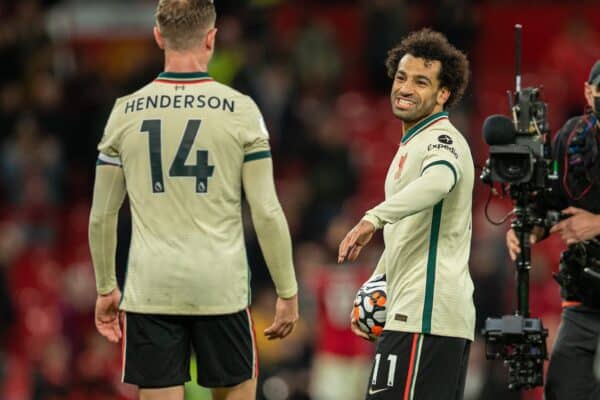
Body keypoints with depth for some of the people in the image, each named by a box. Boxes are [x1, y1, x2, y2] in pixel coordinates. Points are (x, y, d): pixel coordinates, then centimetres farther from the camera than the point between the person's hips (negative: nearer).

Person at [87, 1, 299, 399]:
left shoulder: (125, 113, 3)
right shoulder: (240, 110, -3)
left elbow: (102, 217, 7)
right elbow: (267, 213, -4)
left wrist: (105, 288, 19)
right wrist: (288, 292, 3)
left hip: (149, 290, 1)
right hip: (222, 290, -1)